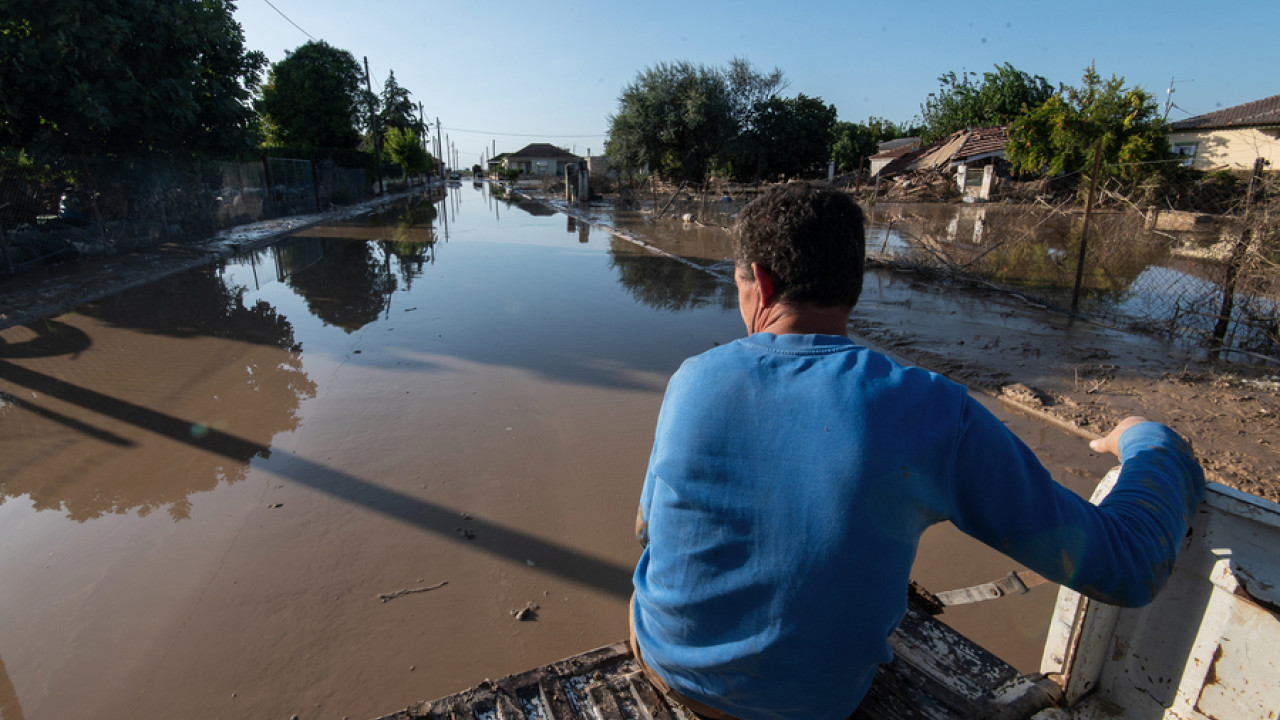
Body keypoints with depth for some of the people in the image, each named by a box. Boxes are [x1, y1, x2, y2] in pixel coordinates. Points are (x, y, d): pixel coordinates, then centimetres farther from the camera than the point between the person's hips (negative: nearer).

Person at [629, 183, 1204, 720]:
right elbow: (1123, 566, -16)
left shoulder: (694, 382, -20)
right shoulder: (933, 414, -25)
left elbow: (652, 529, -5)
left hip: (667, 656, 1)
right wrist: (1150, 445, 5)